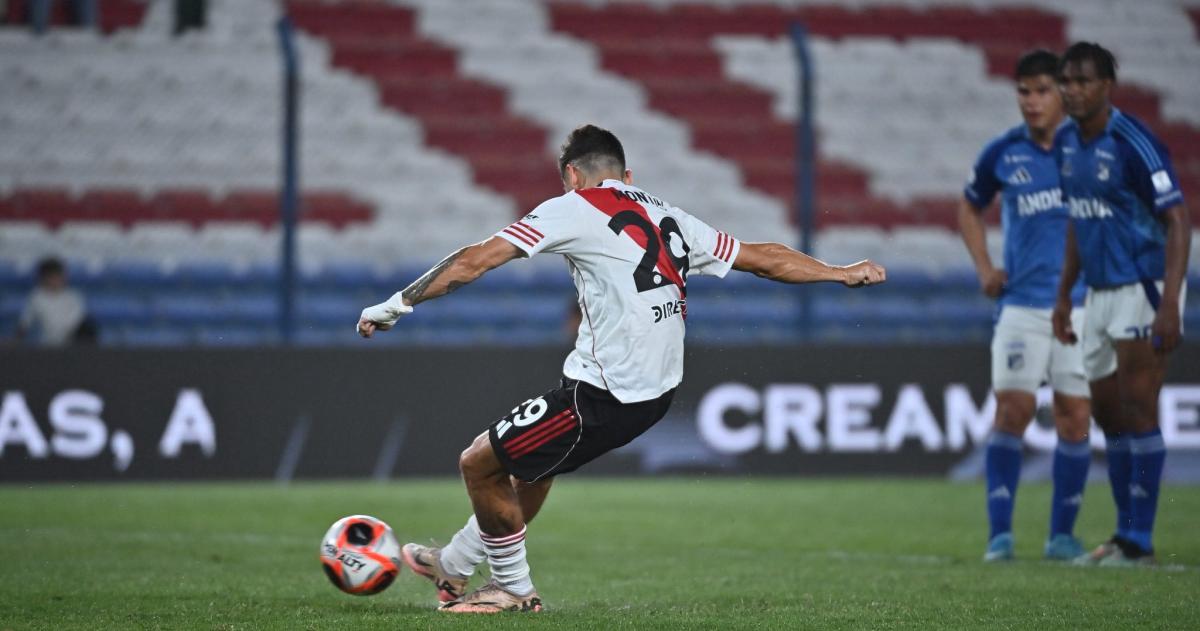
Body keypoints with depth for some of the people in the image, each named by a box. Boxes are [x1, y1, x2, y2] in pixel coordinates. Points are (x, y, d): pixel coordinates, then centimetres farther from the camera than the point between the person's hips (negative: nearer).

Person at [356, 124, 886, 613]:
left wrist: (397, 305, -3)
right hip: (657, 391, 9)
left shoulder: (575, 208, -5)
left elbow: (475, 260, -8)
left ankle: (514, 590, 20)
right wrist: (843, 273, 30)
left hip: (604, 396, -9)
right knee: (532, 462, 28)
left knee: (479, 464, 7)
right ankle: (454, 566, 40)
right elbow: (765, 258, 18)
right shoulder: (668, 218, 14)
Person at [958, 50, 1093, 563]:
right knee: (1013, 409, -10)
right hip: (1022, 304, 0)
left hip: (1082, 303, 0)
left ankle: (1062, 533, 11)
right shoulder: (1003, 154, 2)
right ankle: (1000, 532, -6)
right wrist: (984, 269, 8)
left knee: (1075, 416, 0)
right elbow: (970, 208, 20)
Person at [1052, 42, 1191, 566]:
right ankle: (1125, 534, 18)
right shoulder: (1066, 143, 7)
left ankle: (1139, 543, -5)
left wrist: (1168, 307, -26)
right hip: (1101, 292, 8)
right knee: (1108, 414, 10)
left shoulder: (1133, 144, -17)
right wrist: (1064, 295, 20)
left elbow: (1177, 221, -19)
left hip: (1144, 288, -8)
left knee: (1137, 412, -8)